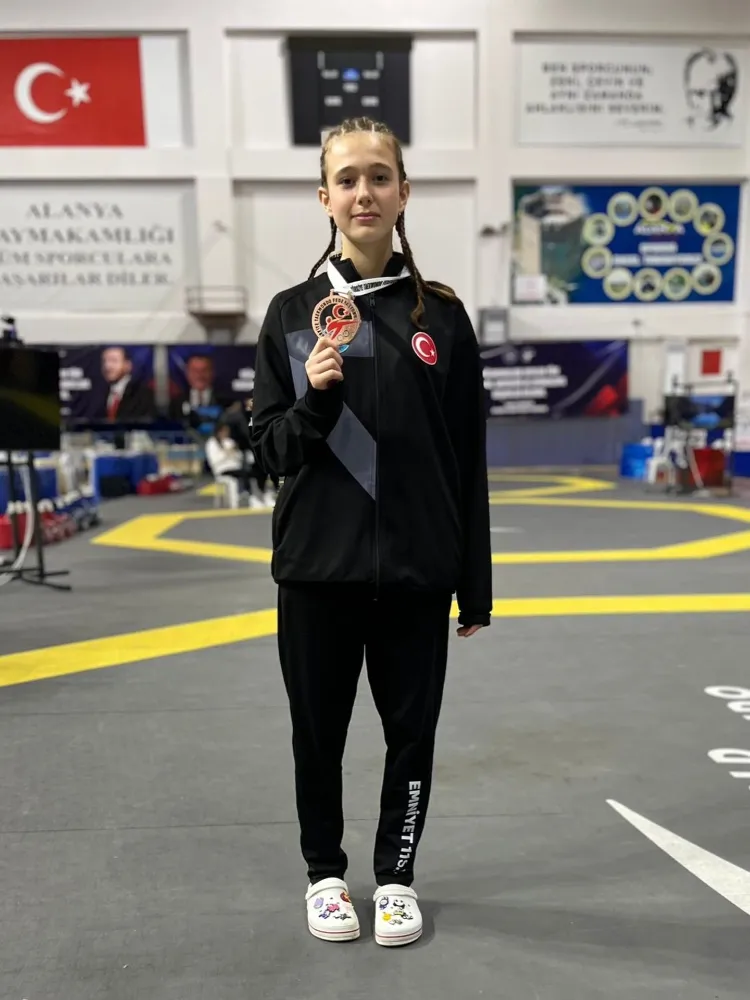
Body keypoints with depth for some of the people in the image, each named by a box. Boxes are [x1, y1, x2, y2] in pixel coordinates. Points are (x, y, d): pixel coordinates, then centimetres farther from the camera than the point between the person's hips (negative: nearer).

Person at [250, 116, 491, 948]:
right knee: (318, 732, 14)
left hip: (417, 570, 0)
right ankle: (325, 873, 37)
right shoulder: (293, 312, 1)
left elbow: (468, 459, 2)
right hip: (316, 569, 0)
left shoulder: (441, 314, 1)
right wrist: (314, 398, -20)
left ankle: (396, 875, 36)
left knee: (411, 731, 12)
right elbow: (269, 448, 1)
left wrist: (475, 585, 2)